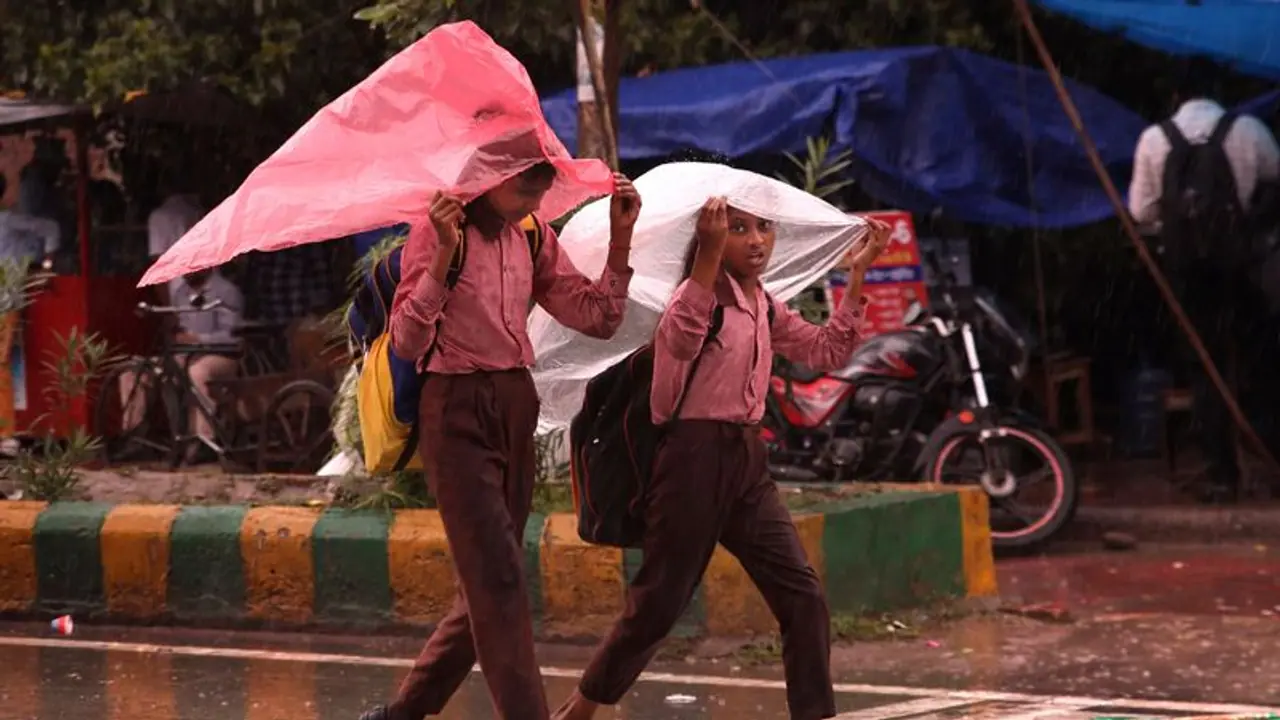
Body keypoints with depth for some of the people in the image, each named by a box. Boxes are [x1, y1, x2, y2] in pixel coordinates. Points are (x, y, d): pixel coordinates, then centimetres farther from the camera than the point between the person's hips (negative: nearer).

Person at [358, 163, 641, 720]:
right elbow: (407, 342, -18)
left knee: (485, 588, 11)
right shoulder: (437, 236, -9)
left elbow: (599, 319, 4)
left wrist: (621, 237, -6)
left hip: (517, 411, 7)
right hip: (457, 415, -7)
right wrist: (443, 255, -27)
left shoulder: (534, 240, 9)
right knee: (498, 580, -12)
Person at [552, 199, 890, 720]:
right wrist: (709, 253, -43)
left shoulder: (766, 308, 13)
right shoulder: (704, 291, -10)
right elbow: (680, 341, -33)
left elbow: (829, 352, 15)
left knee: (803, 595, -2)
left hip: (747, 461, 7)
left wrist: (857, 274, 9)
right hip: (695, 457, -7)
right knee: (659, 605, -2)